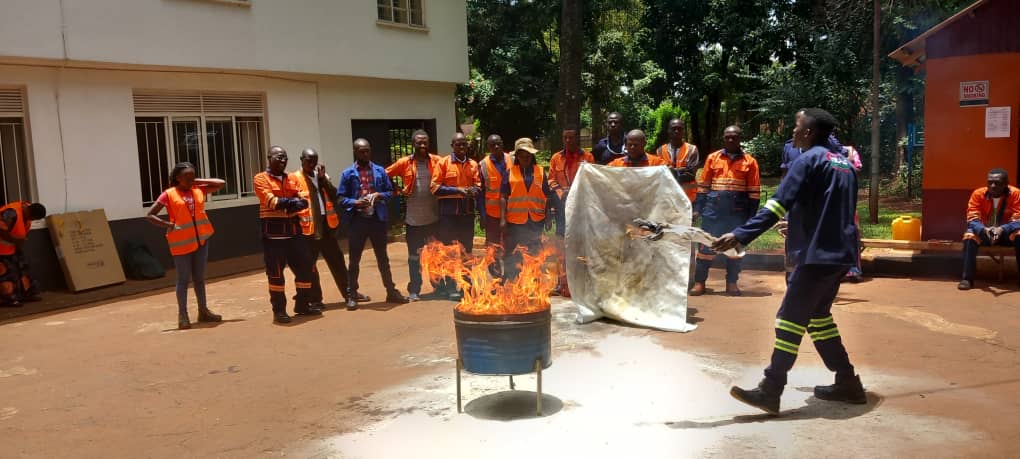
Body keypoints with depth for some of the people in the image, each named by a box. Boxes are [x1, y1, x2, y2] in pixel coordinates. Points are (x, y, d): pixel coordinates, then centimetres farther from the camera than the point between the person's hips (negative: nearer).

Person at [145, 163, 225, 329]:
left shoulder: (199, 190, 7)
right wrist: (168, 225, -13)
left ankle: (203, 311, 21)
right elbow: (150, 215, -2)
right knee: (184, 279, 1)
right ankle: (182, 315, 9)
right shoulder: (169, 194, -5)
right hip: (181, 243, -4)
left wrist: (198, 181, 4)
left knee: (199, 277, 12)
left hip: (201, 240, 4)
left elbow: (221, 183, 8)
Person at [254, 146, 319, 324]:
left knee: (305, 266, 7)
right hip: (273, 232, -6)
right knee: (275, 272, -2)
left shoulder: (291, 179, 15)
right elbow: (270, 201, -17)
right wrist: (292, 202, -13)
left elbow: (304, 201, 1)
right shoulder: (261, 179, -2)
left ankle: (302, 305, 21)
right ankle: (279, 310, 8)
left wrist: (283, 203, -16)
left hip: (293, 230, 6)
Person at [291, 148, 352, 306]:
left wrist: (323, 178, -7)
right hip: (308, 226, -5)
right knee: (309, 264, 2)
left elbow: (334, 195, 3)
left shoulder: (322, 175, 15)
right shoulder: (294, 178, -3)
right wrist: (298, 219, -16)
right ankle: (315, 299, 11)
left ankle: (348, 293, 20)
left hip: (326, 223, 5)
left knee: (337, 260, 11)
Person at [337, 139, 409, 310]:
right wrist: (355, 202, -18)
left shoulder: (380, 171, 5)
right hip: (356, 220, -2)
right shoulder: (348, 174, 0)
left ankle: (391, 291, 22)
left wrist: (380, 195, -11)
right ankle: (352, 295, 15)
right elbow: (341, 198, -1)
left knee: (382, 257, 12)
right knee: (354, 259, 6)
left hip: (377, 218, 2)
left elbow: (390, 191, 10)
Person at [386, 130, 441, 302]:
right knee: (414, 256, 7)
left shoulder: (437, 161, 0)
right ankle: (414, 290, 17)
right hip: (413, 218, -1)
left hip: (433, 217, 1)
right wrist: (398, 190, -2)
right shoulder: (404, 163, -2)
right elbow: (385, 176, 6)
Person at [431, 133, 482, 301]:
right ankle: (451, 288, 6)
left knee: (467, 249, 9)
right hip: (449, 213, -3)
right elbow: (435, 187, -6)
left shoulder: (473, 164, 9)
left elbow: (478, 186, 9)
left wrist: (473, 190, -15)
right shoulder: (443, 163, 0)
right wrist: (457, 190, -15)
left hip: (467, 212, 3)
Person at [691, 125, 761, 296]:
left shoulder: (749, 161, 4)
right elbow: (703, 186, 8)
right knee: (707, 245, -1)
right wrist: (698, 208, 1)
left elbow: (754, 191, 3)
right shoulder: (712, 158, 7)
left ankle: (732, 282, 17)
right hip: (713, 209, 0)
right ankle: (699, 282, 4)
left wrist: (751, 215, -2)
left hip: (738, 211, 0)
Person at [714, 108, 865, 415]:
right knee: (818, 316, 19)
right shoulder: (844, 163, 17)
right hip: (840, 254, 9)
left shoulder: (809, 160, -9)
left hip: (817, 254, -9)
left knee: (791, 319, -8)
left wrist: (740, 236, -27)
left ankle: (770, 392, -8)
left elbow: (778, 205, -20)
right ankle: (847, 383, 22)